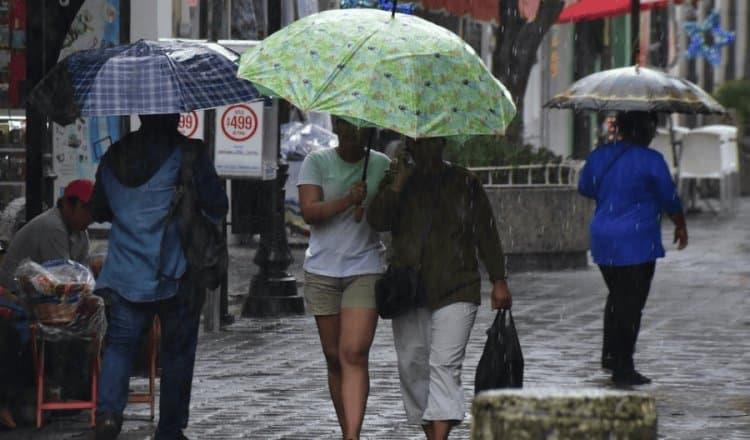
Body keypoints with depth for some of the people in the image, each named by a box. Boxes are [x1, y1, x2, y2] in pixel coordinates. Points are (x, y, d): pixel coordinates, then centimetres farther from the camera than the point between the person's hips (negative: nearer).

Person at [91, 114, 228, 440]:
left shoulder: (114, 156, 6)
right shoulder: (189, 153, -8)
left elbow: (98, 211, 17)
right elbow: (217, 207, -5)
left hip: (125, 273, 3)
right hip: (176, 274, -3)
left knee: (119, 343, 4)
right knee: (177, 351, 8)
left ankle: (108, 410, -20)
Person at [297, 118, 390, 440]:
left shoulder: (382, 165, 7)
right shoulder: (316, 163, 5)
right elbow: (309, 211, -9)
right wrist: (347, 201, -21)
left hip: (366, 269, -1)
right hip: (322, 270, 1)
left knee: (354, 354, -15)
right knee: (334, 358, 7)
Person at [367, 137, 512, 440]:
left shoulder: (464, 183, 8)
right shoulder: (396, 182, 12)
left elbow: (486, 233, 8)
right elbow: (377, 221, -3)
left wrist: (498, 281, 2)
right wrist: (398, 185, -11)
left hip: (455, 290, -3)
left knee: (445, 365, -14)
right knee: (412, 366, 4)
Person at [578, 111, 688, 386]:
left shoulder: (599, 157, 4)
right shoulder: (650, 161, -11)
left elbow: (585, 188, 19)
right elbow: (669, 200, -4)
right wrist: (681, 226, 13)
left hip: (603, 241, 6)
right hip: (638, 241, -6)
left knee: (617, 296, 23)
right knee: (631, 304, -1)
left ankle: (610, 355, 28)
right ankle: (622, 368, -1)